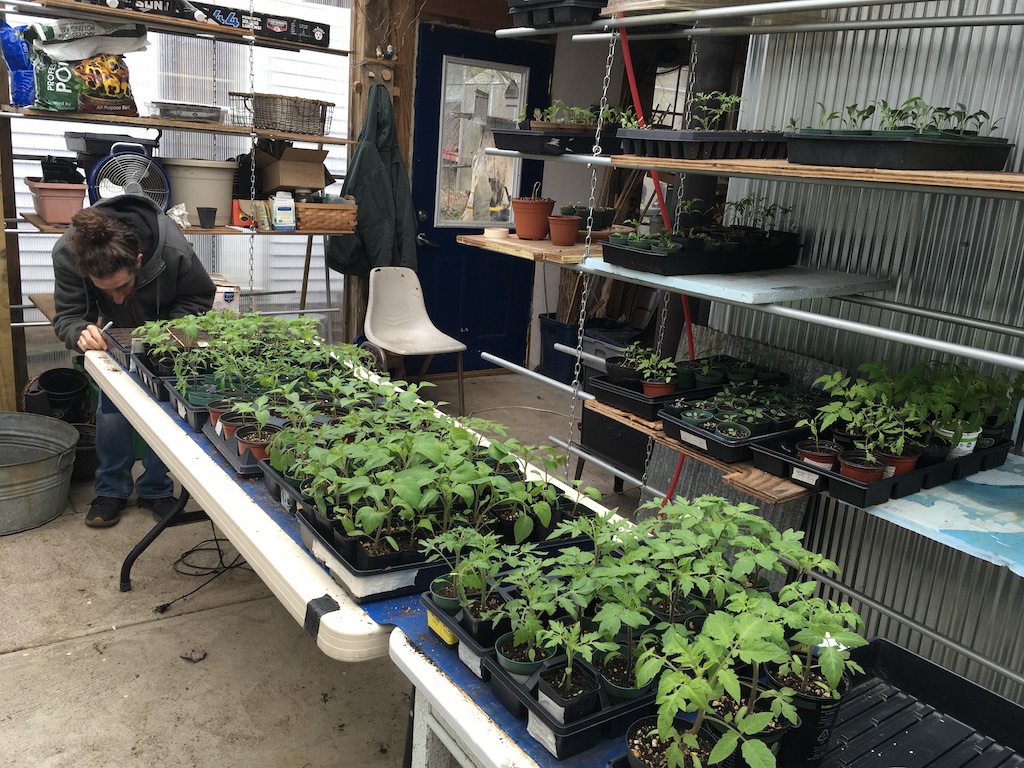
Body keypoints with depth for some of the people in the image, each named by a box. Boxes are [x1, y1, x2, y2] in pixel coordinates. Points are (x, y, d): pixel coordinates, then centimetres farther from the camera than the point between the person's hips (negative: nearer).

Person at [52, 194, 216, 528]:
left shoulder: (174, 250, -40)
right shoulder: (67, 253, -33)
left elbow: (200, 297, -20)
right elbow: (67, 315, -21)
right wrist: (82, 332, -45)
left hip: (168, 334, -1)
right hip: (116, 334, 2)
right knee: (111, 404, -7)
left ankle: (156, 489, 14)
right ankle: (111, 489, 12)